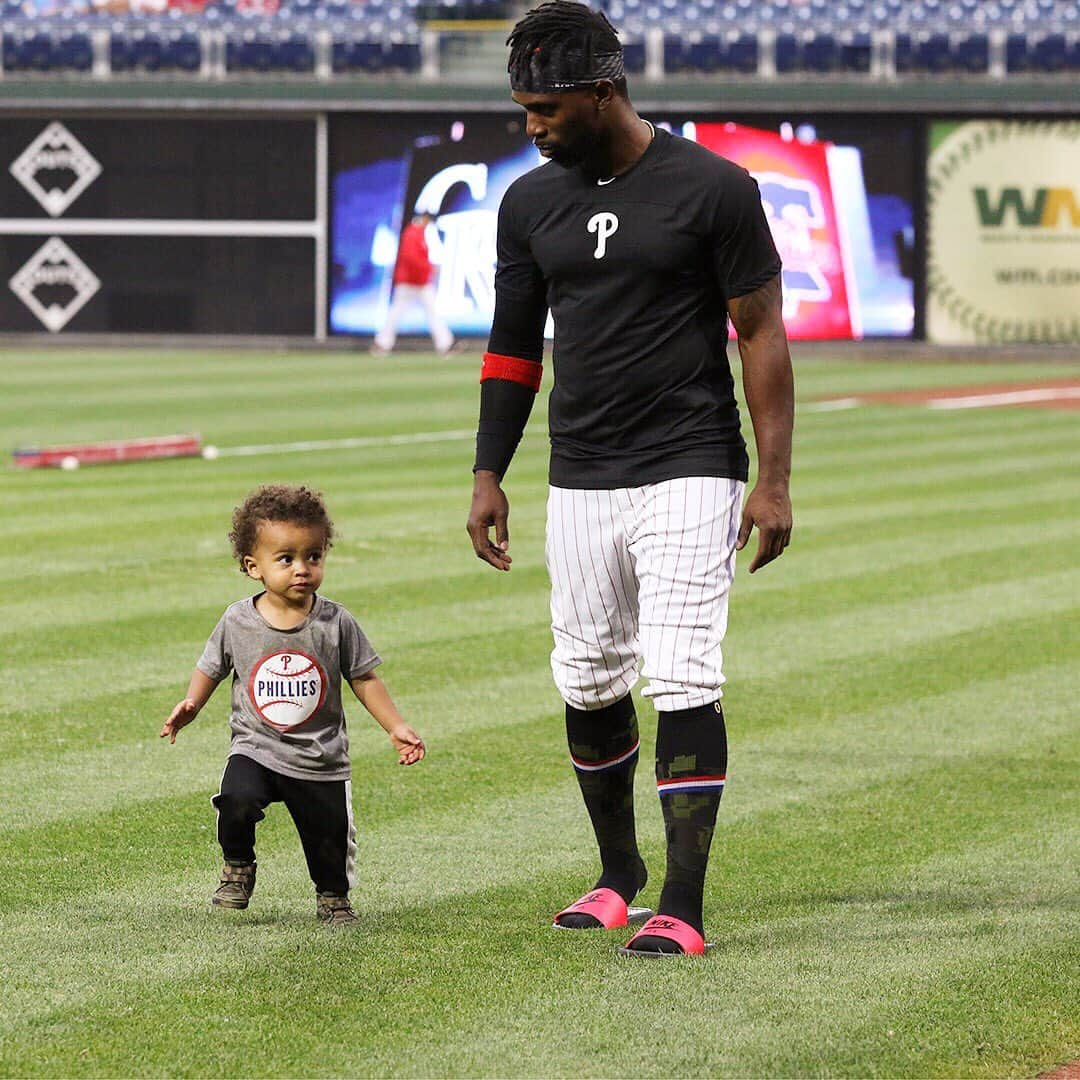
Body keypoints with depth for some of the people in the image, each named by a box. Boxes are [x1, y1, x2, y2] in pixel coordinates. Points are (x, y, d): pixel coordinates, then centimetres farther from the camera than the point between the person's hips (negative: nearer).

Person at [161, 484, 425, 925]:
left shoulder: (335, 623, -8)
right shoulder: (237, 621, -7)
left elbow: (364, 679, 3)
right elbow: (211, 668, 8)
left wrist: (396, 728, -3)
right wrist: (192, 703, -10)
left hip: (321, 760, 1)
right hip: (255, 749, -1)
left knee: (331, 842, 7)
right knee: (237, 800, -28)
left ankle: (333, 897, 40)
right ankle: (238, 868, 2)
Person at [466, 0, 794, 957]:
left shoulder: (712, 188, -8)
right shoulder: (530, 203, 7)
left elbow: (762, 334, -6)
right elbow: (513, 346, 16)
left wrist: (774, 479, -10)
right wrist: (488, 475, 10)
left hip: (689, 476, -5)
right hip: (579, 484, 5)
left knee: (682, 681, -11)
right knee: (588, 682, 10)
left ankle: (682, 908, -11)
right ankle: (618, 875, 28)